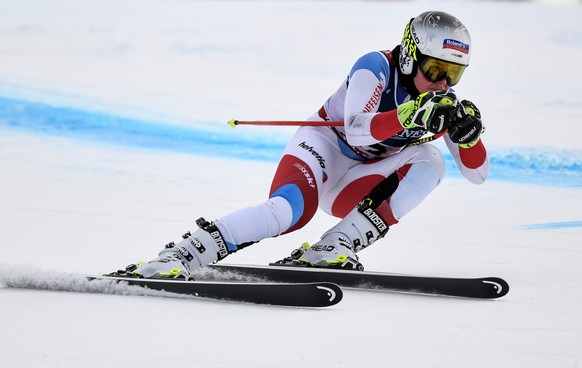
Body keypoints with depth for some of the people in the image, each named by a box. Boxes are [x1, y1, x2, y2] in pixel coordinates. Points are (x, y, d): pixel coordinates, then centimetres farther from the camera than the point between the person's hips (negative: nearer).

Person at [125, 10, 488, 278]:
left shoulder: (443, 102, -3)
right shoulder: (376, 67, -20)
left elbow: (478, 173, -5)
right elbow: (355, 131, -36)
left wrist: (467, 132, -25)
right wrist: (411, 116, -50)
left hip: (351, 189, 6)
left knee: (430, 163, -21)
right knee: (291, 207, -39)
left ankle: (331, 251, -29)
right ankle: (179, 256, -39)